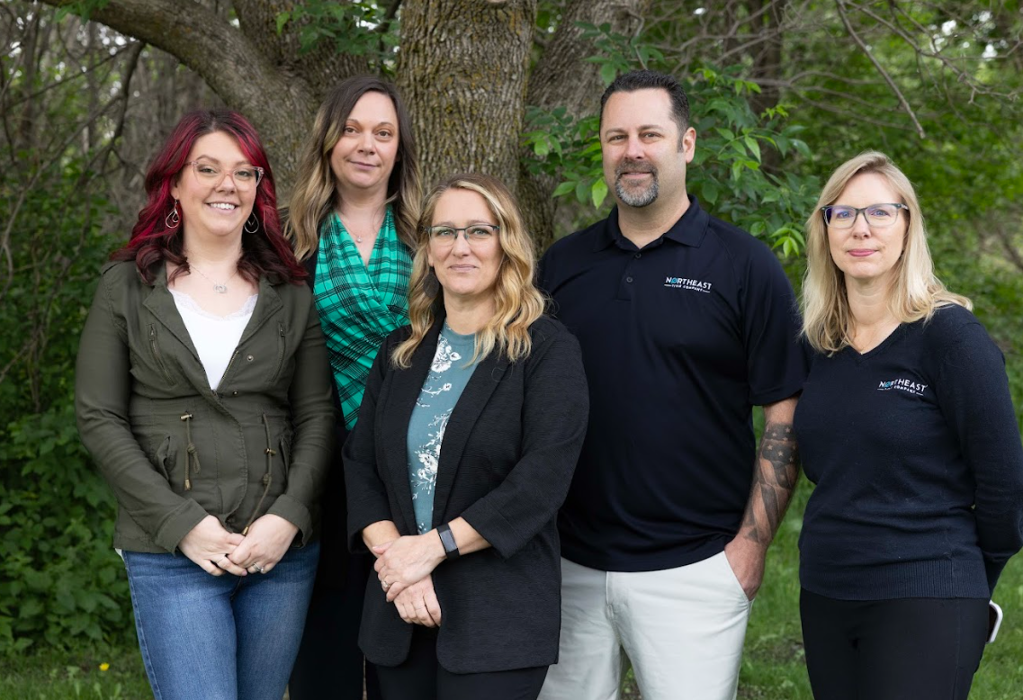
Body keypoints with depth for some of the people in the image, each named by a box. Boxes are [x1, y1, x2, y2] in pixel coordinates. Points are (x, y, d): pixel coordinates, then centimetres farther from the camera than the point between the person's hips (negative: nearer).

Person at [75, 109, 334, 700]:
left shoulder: (290, 294, 9)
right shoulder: (128, 287, 4)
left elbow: (317, 417, 6)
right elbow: (99, 418, -1)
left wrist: (288, 517, -10)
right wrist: (183, 524, -10)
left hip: (282, 552, 3)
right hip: (171, 556, -2)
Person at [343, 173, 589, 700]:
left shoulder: (547, 350, -4)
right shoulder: (401, 351, 13)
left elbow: (542, 480, -14)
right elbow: (359, 464, 7)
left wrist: (433, 547, -15)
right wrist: (393, 553, -10)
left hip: (500, 615, -5)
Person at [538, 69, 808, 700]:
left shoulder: (745, 266, -4)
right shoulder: (561, 265, 7)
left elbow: (786, 417, -4)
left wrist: (752, 543, -10)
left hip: (695, 570, -3)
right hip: (571, 565, 4)